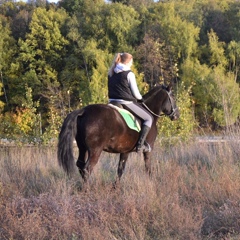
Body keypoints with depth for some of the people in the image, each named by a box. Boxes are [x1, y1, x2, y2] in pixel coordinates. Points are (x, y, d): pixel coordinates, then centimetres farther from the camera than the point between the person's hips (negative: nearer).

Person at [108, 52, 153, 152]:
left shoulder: (111, 73, 11)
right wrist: (140, 98, 14)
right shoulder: (129, 74, -9)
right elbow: (135, 93, -8)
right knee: (148, 118, 3)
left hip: (113, 102, 7)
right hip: (127, 102, -7)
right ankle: (140, 144, -9)